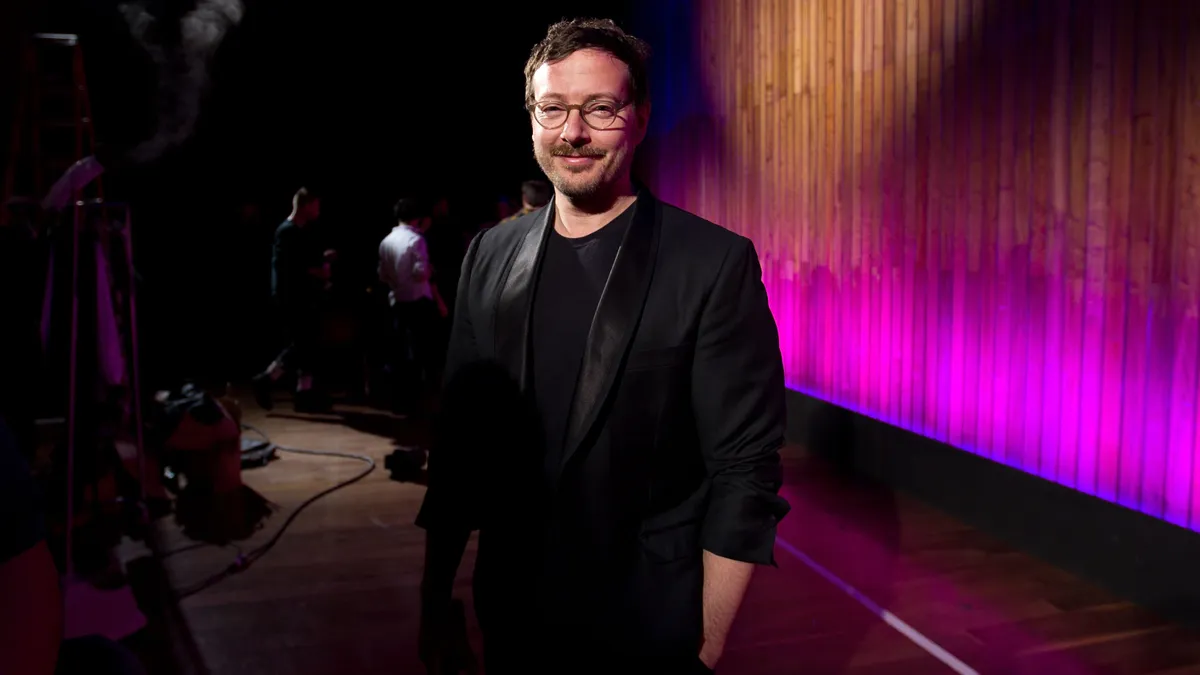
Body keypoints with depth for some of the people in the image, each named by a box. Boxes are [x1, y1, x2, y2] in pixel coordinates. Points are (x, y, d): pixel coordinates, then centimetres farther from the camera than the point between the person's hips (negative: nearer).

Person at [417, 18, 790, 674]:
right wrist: (434, 599, 7)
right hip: (512, 619, 4)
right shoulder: (489, 257, -1)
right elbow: (458, 439, 4)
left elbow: (744, 471, -14)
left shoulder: (716, 263, -15)